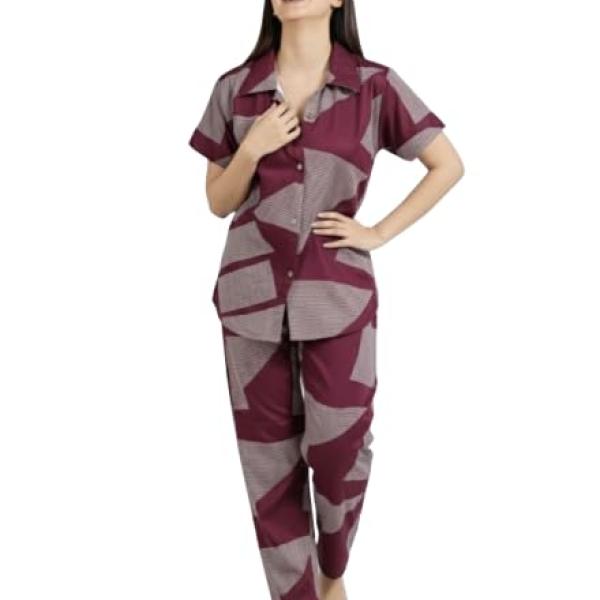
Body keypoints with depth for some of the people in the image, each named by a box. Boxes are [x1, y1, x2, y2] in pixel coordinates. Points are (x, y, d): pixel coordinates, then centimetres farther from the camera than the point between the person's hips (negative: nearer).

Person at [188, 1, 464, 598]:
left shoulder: (374, 85, -2)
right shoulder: (235, 87, 4)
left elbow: (448, 165, 4)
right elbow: (218, 201, 8)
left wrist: (380, 232, -3)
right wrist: (251, 150, -10)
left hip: (338, 295, -2)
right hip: (252, 295, 2)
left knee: (340, 450, 1)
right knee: (268, 459, 7)